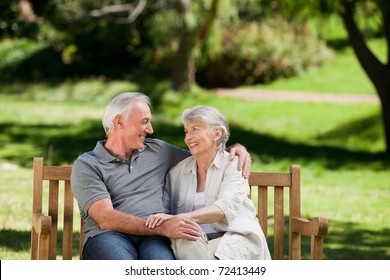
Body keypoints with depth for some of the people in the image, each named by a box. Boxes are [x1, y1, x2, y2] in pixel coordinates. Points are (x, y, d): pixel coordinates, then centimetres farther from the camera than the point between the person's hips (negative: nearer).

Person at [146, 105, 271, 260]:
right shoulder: (177, 171, 16)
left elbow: (226, 208, -15)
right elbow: (164, 209, 7)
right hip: (194, 244, 4)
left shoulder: (233, 165, 3)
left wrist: (180, 218, -30)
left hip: (235, 237, -3)